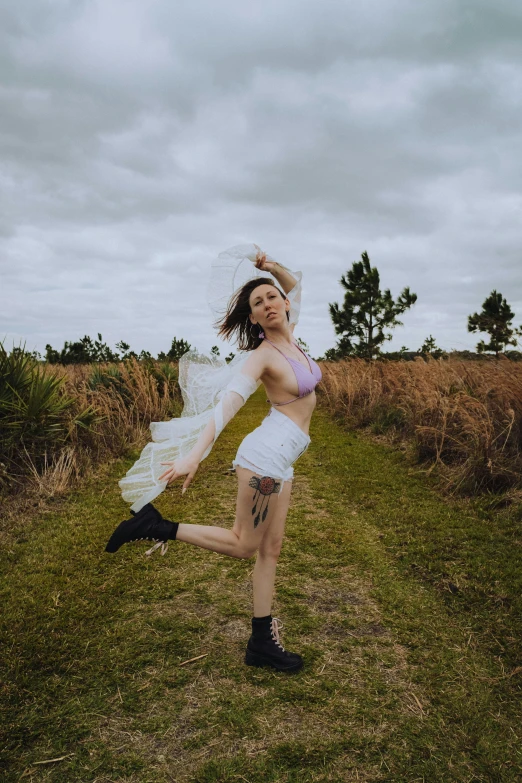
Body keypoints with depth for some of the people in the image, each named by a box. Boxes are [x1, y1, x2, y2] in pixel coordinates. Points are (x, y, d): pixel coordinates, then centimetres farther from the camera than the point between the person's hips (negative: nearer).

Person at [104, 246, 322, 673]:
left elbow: (296, 283, 25)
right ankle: (156, 526, 9)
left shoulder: (287, 335, 9)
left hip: (281, 461, 8)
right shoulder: (261, 355, -13)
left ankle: (262, 643, 18)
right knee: (243, 544, 2)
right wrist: (194, 455, -35)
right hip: (267, 454, -8)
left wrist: (273, 267, 5)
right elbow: (226, 405, -25)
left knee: (270, 550, 9)